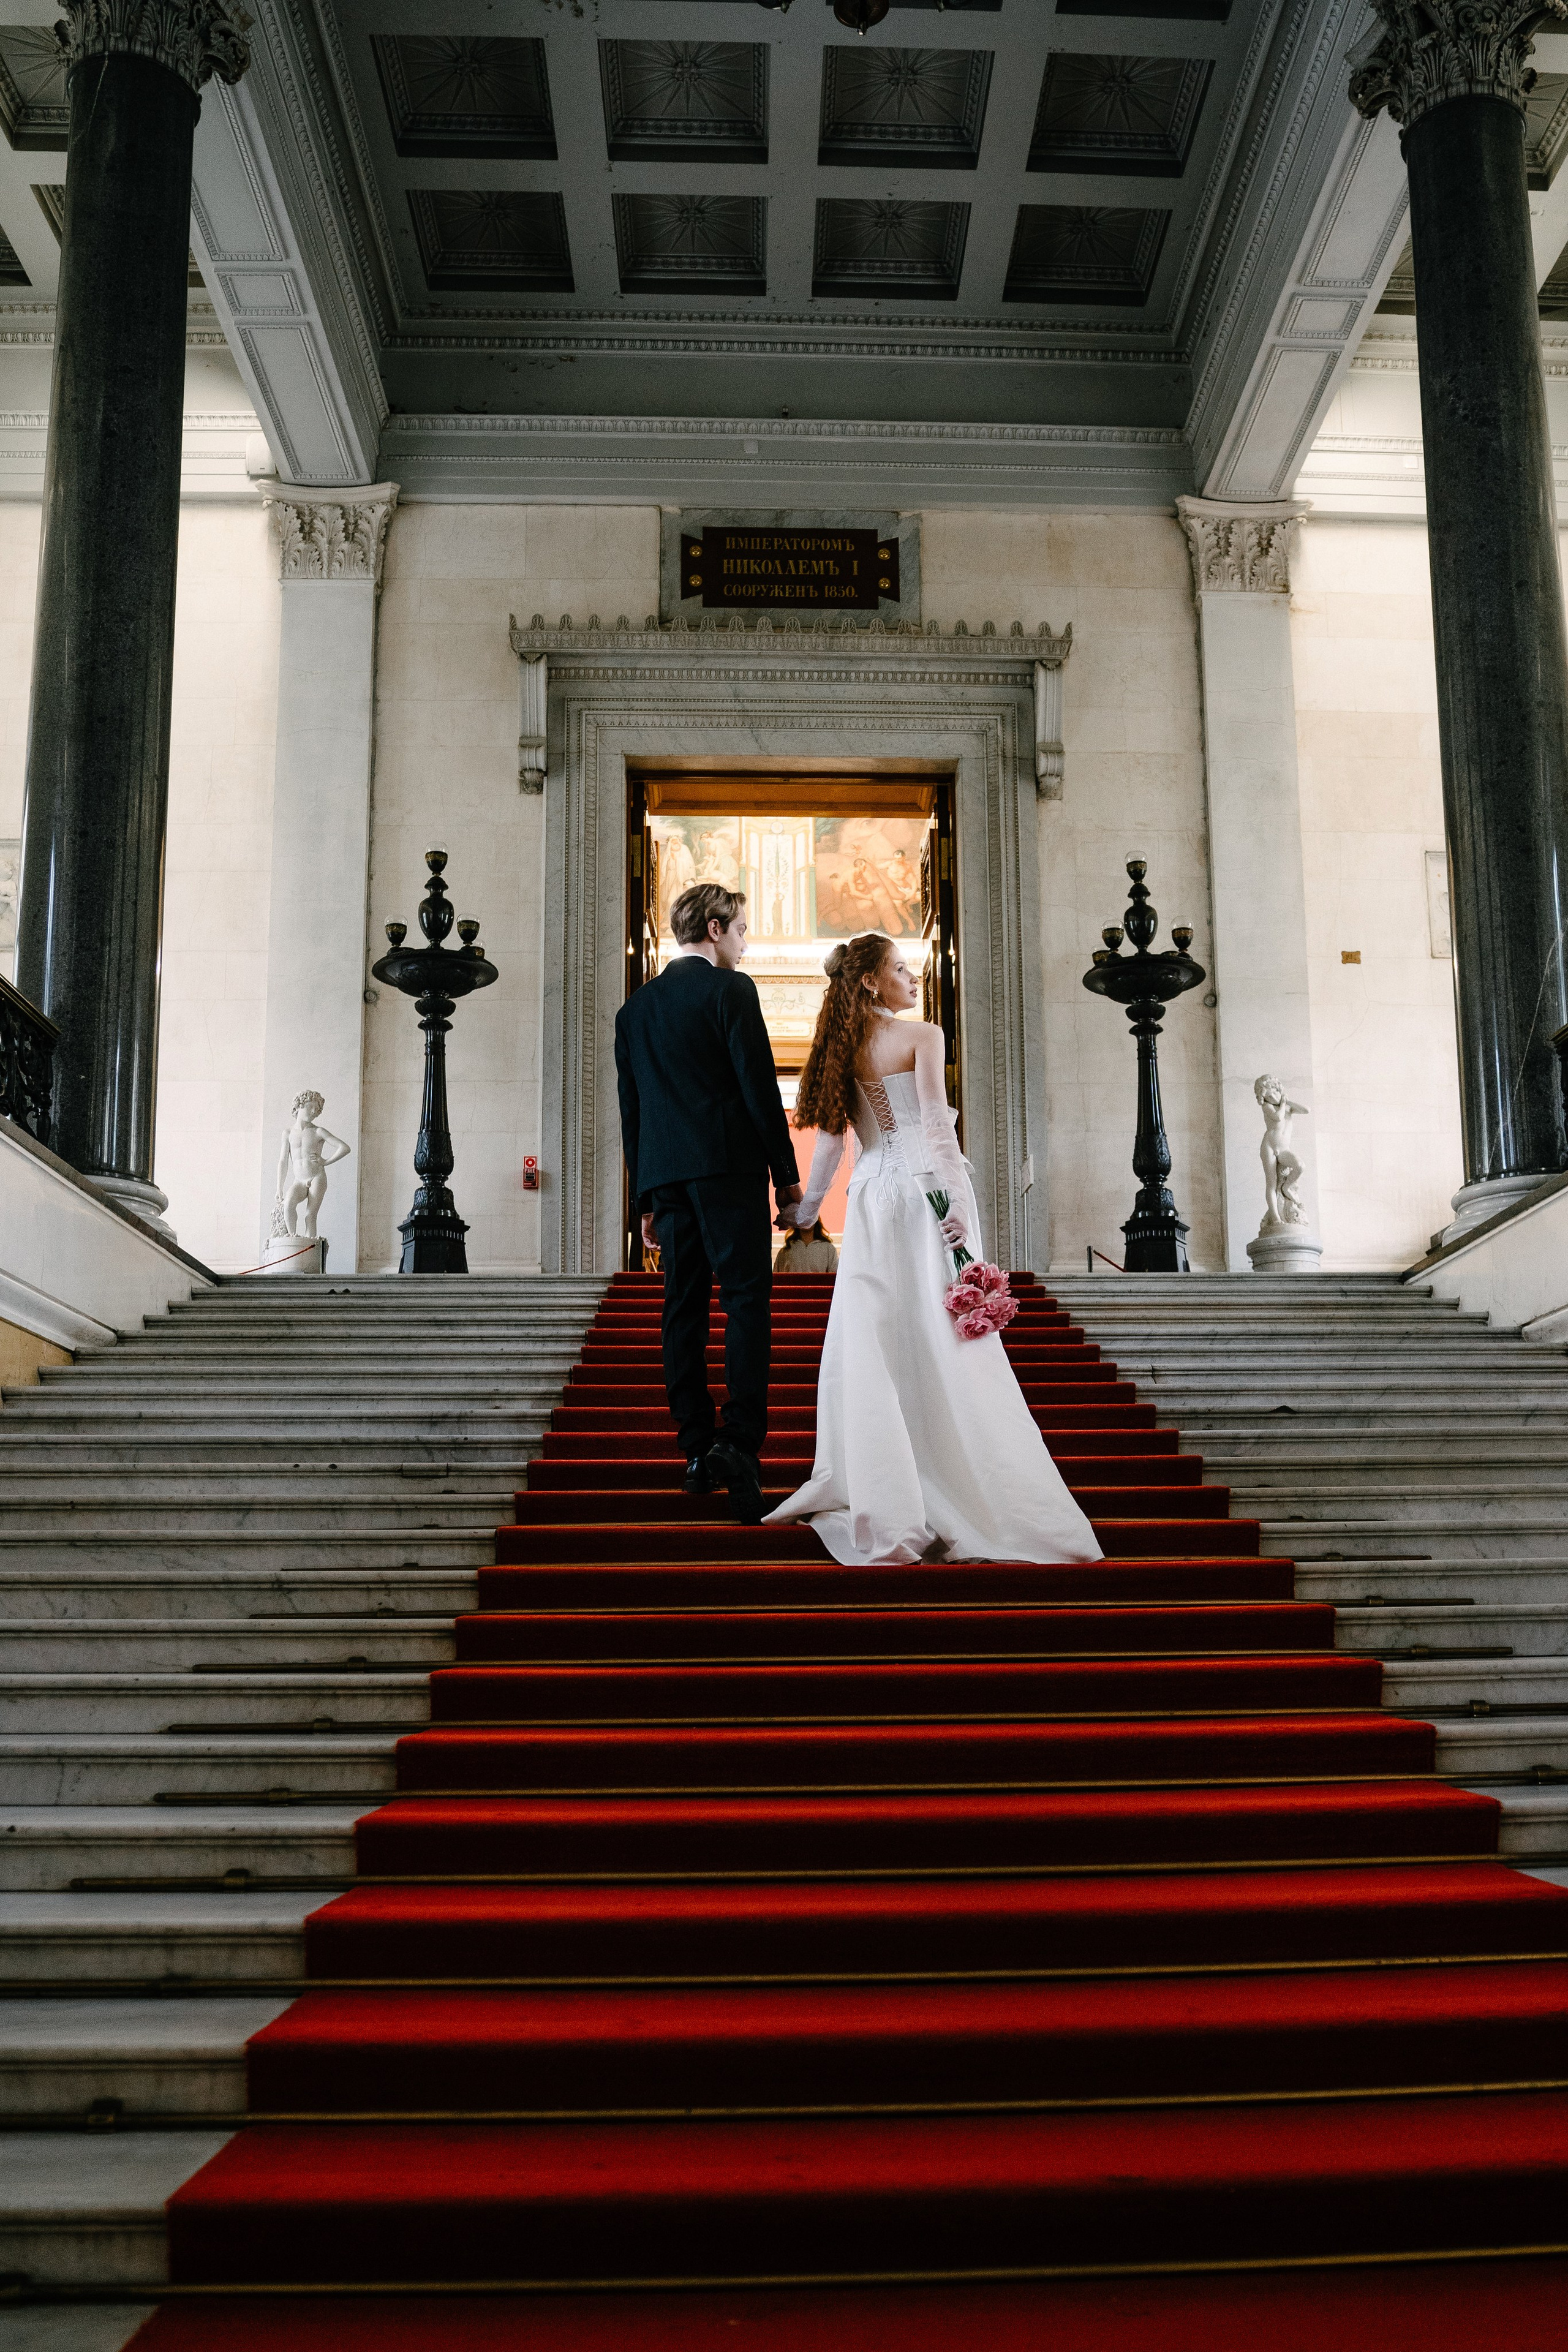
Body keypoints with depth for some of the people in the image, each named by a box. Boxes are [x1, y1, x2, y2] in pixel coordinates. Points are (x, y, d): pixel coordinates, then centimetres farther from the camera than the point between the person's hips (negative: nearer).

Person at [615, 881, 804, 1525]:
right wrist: (787, 1173, -3)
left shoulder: (635, 1007, 16)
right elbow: (759, 1085, -9)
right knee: (746, 1302, -8)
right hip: (730, 1168, -6)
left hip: (665, 1175, 6)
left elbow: (630, 1109, 17)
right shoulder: (730, 989, -3)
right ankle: (738, 1441, -21)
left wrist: (646, 1200, 20)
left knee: (683, 1309, 7)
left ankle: (698, 1453, 9)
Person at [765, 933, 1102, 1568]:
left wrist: (806, 1207, 21)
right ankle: (960, 1498, -1)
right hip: (925, 1188, -4)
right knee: (942, 1350, -2)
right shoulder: (922, 1036, -5)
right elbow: (935, 1123, -14)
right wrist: (957, 1198, -18)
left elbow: (829, 1138, 11)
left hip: (871, 1199, 5)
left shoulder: (842, 1050, 10)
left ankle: (884, 1507, 3)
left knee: (870, 1344, 4)